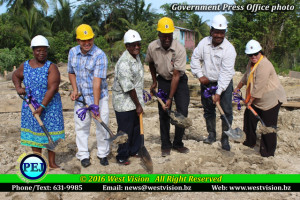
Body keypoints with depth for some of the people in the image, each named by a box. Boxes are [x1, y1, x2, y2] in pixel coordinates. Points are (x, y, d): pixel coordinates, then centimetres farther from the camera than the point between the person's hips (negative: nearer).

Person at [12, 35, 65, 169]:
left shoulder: (51, 67, -12)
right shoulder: (25, 66, 2)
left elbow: (52, 88, -19)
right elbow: (15, 76, 23)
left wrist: (42, 106, -23)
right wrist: (18, 88, 3)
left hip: (50, 106, -3)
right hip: (31, 106, 3)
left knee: (50, 134, 5)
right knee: (34, 133, 10)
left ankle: (52, 163, 20)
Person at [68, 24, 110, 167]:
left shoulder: (100, 55, -19)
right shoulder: (73, 52, -1)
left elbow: (97, 82, -25)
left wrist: (96, 105, -28)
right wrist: (75, 89, -3)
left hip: (98, 96, -4)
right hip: (81, 96, 4)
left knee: (102, 125, 2)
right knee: (81, 126, 8)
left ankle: (103, 154, 21)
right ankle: (83, 155, 23)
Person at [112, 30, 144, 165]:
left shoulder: (136, 56, 5)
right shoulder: (124, 63, -25)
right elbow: (129, 88, -23)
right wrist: (138, 105, -15)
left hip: (135, 100, 9)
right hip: (124, 103, -9)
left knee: (136, 128, 18)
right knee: (125, 130, 3)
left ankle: (134, 151, 35)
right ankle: (122, 156, 20)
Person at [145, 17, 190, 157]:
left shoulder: (179, 49, -25)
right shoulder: (152, 47, -15)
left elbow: (176, 75, -24)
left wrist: (170, 98, -24)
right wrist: (154, 81, 11)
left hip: (179, 81, -2)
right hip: (163, 81, 2)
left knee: (182, 112, -5)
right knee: (163, 114, 1)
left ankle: (178, 143, 13)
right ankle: (166, 145, 14)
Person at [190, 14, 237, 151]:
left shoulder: (229, 49, -18)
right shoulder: (204, 42, -6)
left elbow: (226, 73, -23)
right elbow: (195, 58, 6)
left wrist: (218, 92, -27)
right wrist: (200, 75, -4)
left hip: (224, 83, -3)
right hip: (206, 82, 4)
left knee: (226, 111, -6)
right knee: (208, 110, 12)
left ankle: (225, 138, 7)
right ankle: (211, 135, 29)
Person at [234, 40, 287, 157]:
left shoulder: (264, 65, -26)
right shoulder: (251, 62, 6)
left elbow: (258, 87, -26)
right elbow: (246, 76, 25)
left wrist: (250, 101, -17)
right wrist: (238, 88, 34)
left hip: (271, 99, -10)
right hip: (257, 99, 10)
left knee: (268, 125, -3)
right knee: (249, 116, 17)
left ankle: (268, 151, 11)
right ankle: (249, 142, 35)